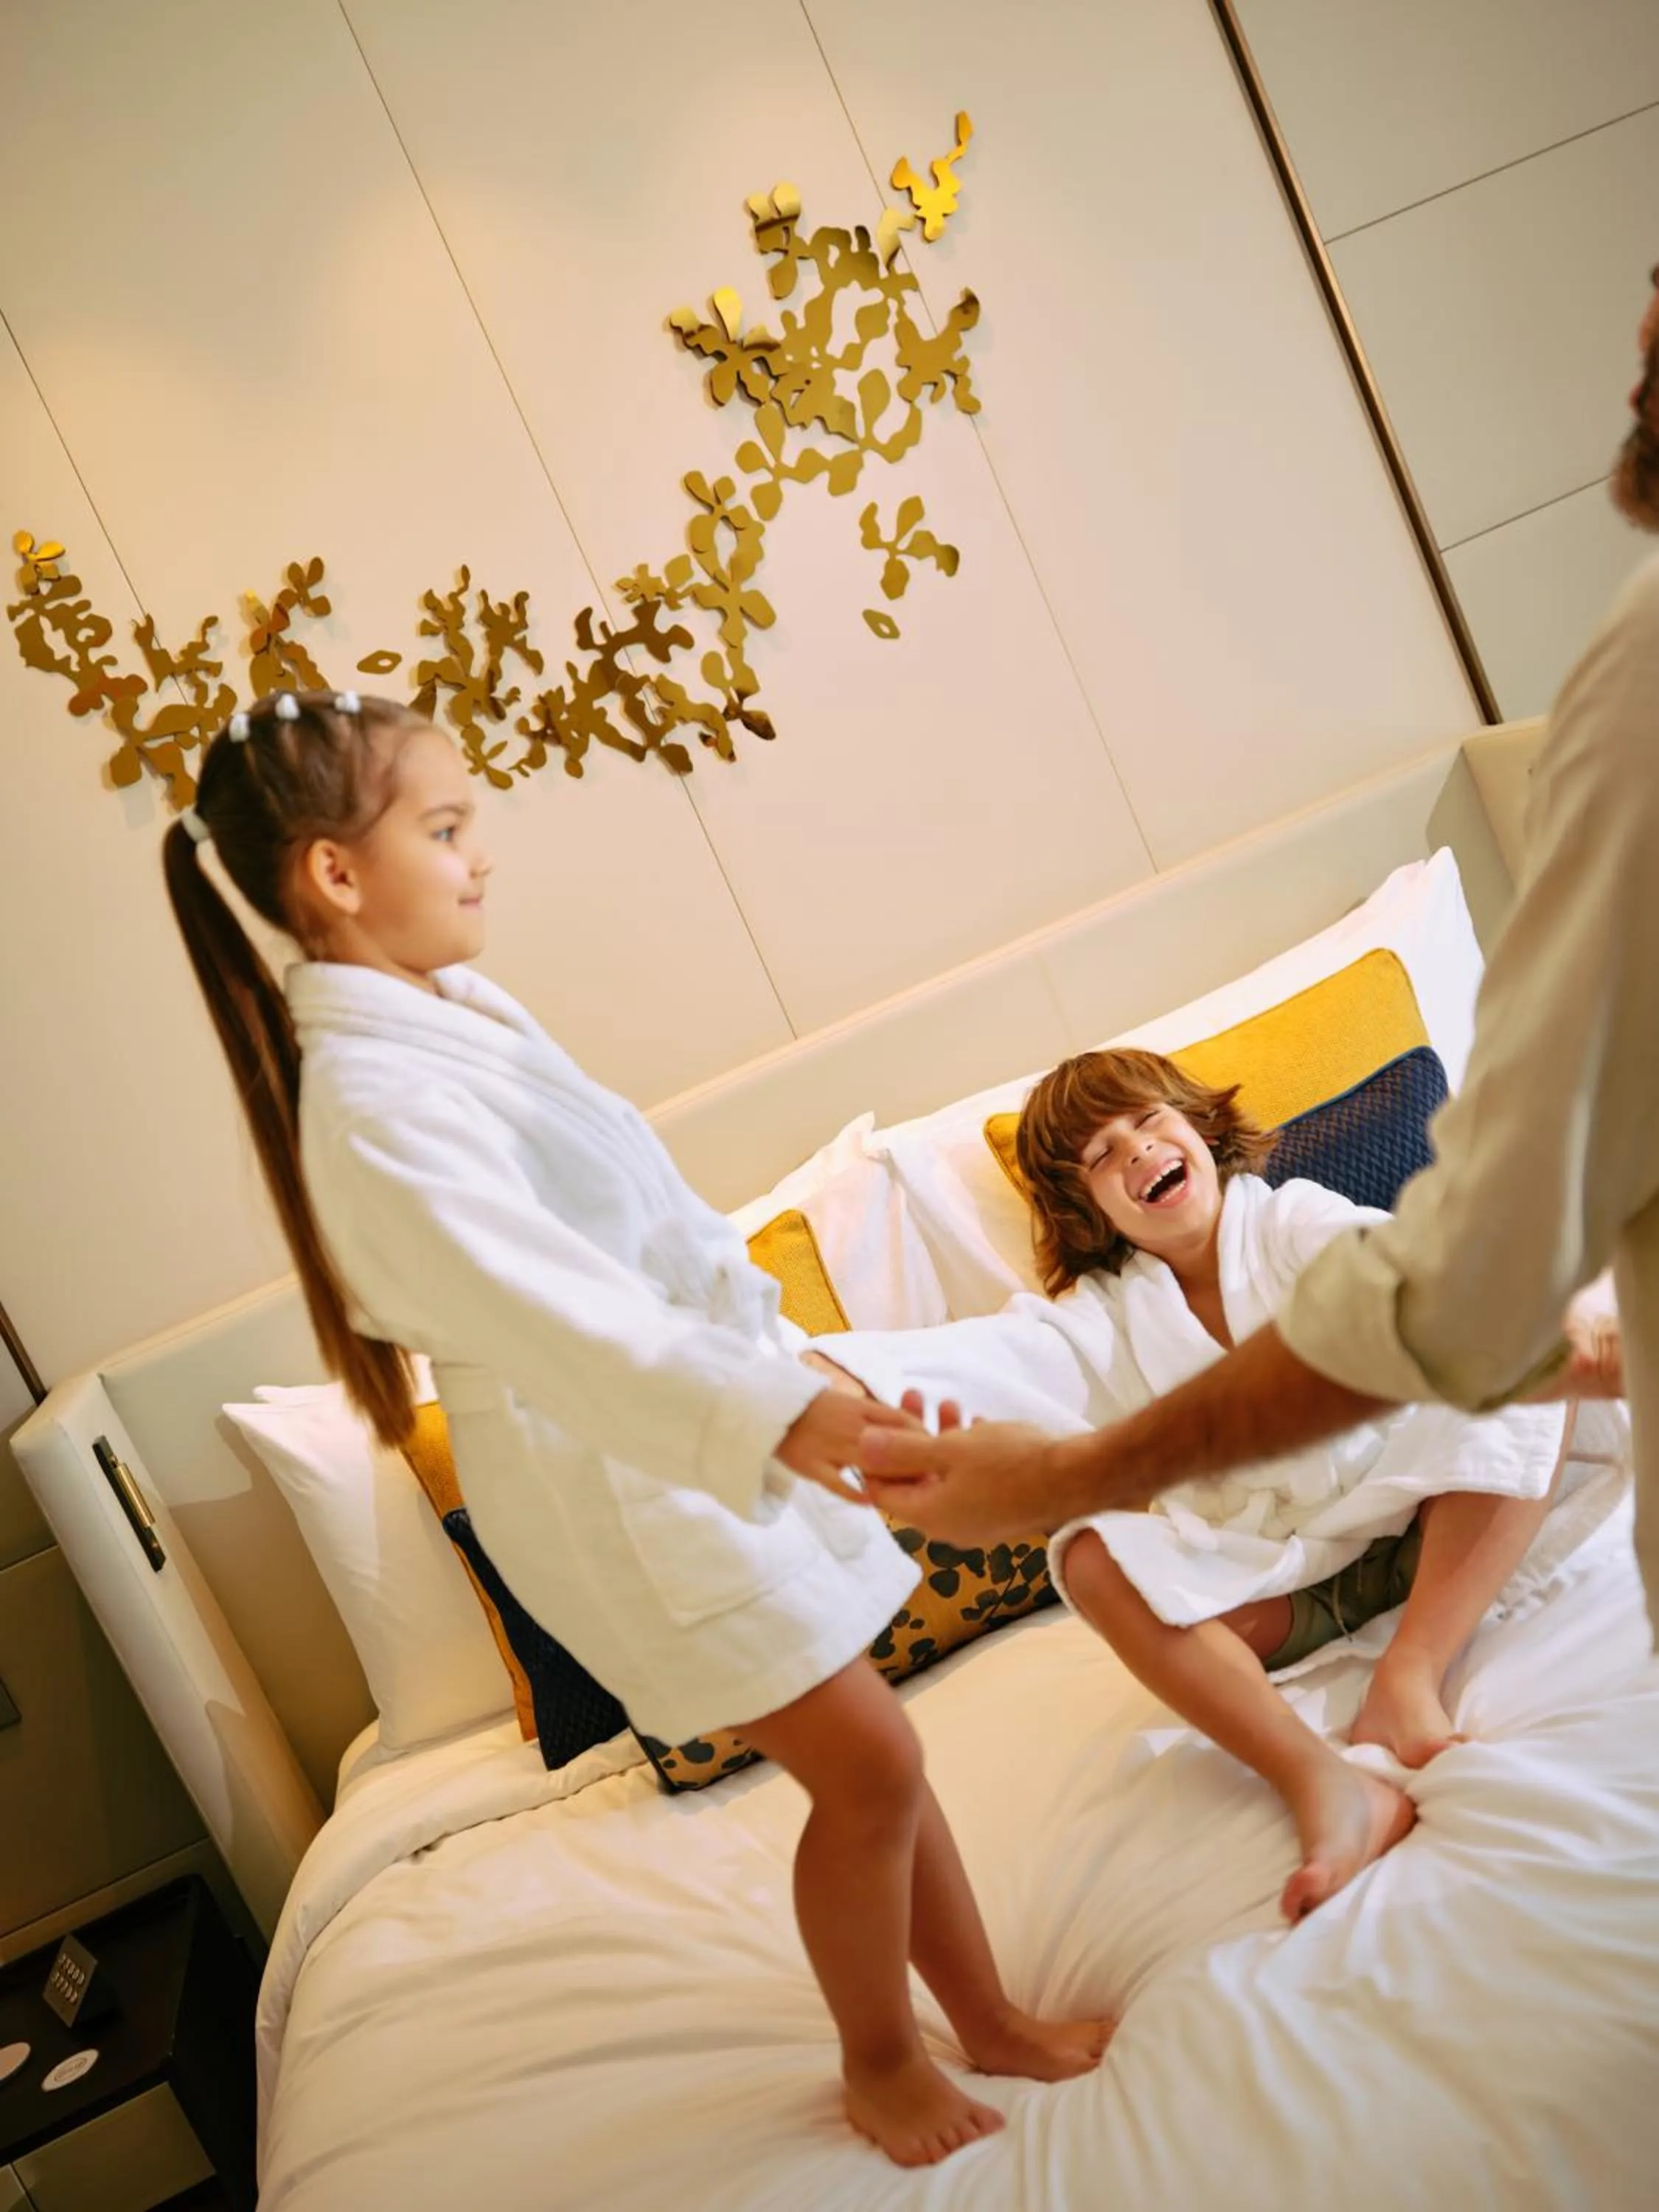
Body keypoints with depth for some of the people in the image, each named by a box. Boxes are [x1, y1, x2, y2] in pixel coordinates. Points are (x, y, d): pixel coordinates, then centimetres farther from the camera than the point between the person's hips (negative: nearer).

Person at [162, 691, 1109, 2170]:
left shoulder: (449, 1006, 6)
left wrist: (778, 1367, 20)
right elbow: (545, 1305, -35)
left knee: (871, 1745, 15)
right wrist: (773, 1412, -45)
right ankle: (878, 2060, 28)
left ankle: (991, 2021, 33)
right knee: (867, 1764, 1)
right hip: (609, 1464, -8)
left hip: (694, 1411, 8)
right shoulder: (373, 1101, -24)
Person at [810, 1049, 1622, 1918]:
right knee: (1095, 1557, -25)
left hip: (1421, 1524, 0)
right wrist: (817, 1370, -36)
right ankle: (1326, 1785, -41)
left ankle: (1405, 1681, -35)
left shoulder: (1295, 1219, 2)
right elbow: (976, 1359, -15)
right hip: (1278, 1588, 1)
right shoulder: (1100, 1318, 4)